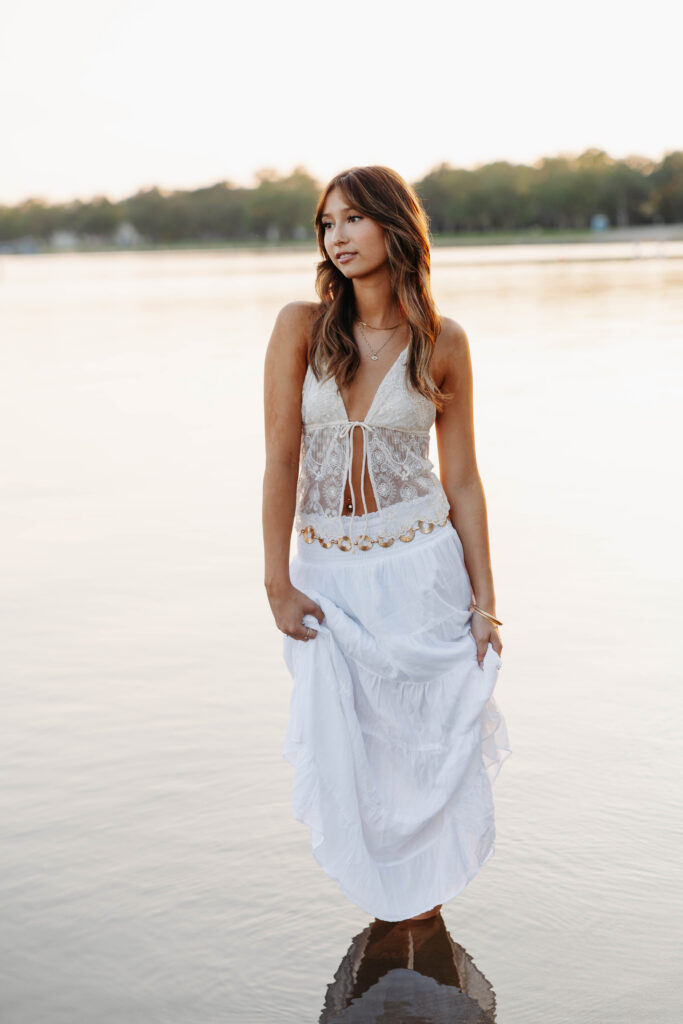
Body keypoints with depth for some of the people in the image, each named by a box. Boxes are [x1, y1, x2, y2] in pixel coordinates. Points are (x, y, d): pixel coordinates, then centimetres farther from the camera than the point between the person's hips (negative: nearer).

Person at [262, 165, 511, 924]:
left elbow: (462, 479, -1)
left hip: (420, 568, 0)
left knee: (432, 740, 6)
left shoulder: (442, 342, -4)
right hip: (328, 570, 1)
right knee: (343, 746, 7)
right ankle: (381, 893, 34)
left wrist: (484, 601, -2)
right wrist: (277, 582, -9)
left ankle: (427, 893, 33)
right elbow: (281, 458, -6)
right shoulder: (301, 326, -5)